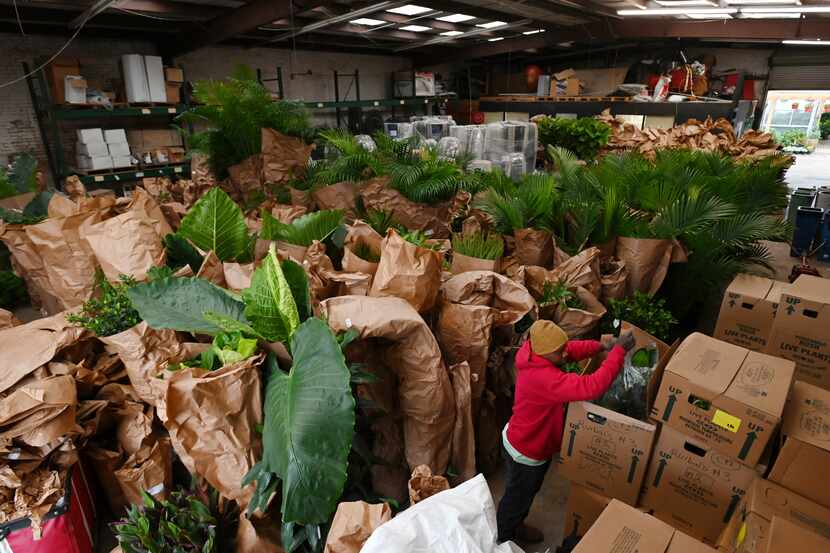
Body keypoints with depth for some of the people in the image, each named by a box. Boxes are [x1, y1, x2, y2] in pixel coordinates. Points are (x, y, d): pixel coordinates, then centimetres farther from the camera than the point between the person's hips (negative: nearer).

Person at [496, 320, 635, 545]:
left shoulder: (533, 349, -16)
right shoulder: (544, 379, -41)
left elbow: (573, 348, -1)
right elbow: (592, 387, -46)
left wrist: (603, 346, -16)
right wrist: (619, 350, -38)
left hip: (534, 443, 8)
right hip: (525, 452, -8)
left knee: (527, 493, 32)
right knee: (517, 499, 19)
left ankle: (516, 527, 58)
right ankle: (501, 540, 46)